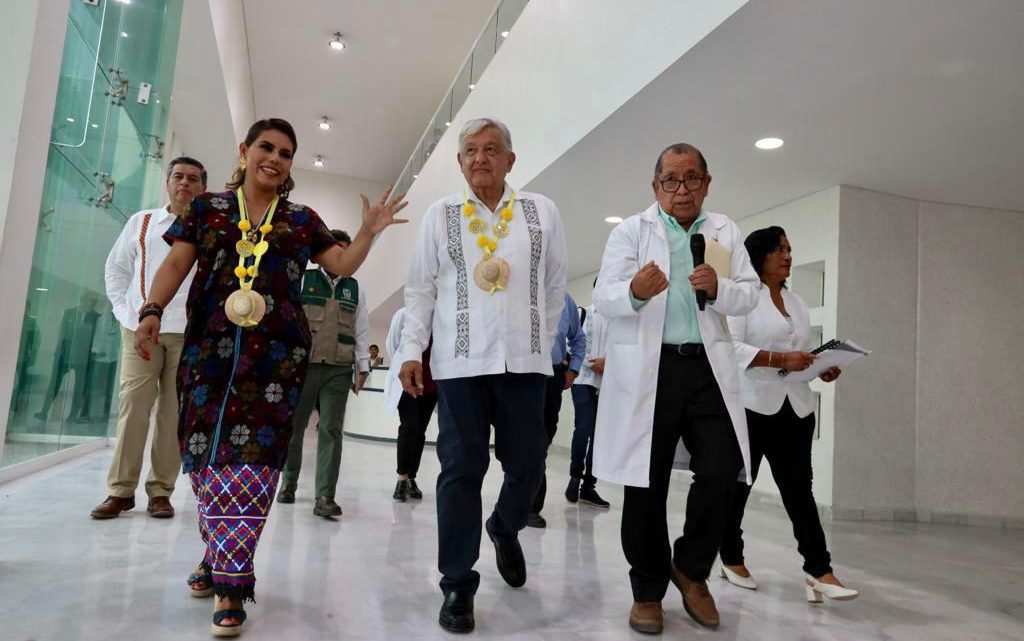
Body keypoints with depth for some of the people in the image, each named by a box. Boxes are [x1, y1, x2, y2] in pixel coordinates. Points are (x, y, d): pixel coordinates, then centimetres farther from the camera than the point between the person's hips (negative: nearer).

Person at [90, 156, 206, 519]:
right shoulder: (142, 222, 14)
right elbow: (116, 267, 20)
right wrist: (122, 308, 9)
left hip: (190, 333, -2)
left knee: (174, 412, 1)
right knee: (133, 406, -1)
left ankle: (161, 491, 9)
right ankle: (120, 490, 8)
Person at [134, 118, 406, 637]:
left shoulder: (301, 220, 13)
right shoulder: (207, 208, 12)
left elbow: (342, 265, 11)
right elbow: (176, 264, 4)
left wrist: (369, 232, -3)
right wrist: (151, 311, -11)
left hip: (275, 354, -1)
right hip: (209, 349, 1)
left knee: (251, 456, -5)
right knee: (204, 450, 6)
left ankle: (230, 582, 0)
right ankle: (222, 553, 30)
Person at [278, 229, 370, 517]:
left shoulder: (355, 288, 13)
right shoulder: (303, 279, 5)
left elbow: (361, 331, 14)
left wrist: (363, 366, 9)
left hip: (339, 370, 1)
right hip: (302, 365, -1)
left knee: (331, 430, -4)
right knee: (293, 427, 9)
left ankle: (325, 496, -2)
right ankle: (288, 483, 29)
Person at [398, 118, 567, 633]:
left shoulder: (542, 212, 8)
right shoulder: (440, 215, 6)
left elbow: (555, 285, 13)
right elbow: (420, 290, 7)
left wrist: (541, 341, 11)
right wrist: (411, 350, 0)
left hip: (523, 360, 1)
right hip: (460, 360, -1)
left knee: (527, 464, 7)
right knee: (461, 470, 1)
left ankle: (505, 530, 40)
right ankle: (457, 586, 13)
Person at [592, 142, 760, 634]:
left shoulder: (726, 232, 13)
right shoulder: (630, 231, 3)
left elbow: (750, 294, 5)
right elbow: (604, 299, -7)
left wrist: (719, 288, -17)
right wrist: (635, 291, -30)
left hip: (708, 366, 3)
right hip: (646, 369, -2)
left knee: (721, 471, -6)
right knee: (646, 484, 4)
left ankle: (691, 569, 22)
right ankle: (647, 591, 23)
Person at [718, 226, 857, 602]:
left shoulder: (797, 303, 20)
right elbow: (730, 347, -15)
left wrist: (822, 368, 4)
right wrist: (780, 359, -22)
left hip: (795, 408, 6)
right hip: (750, 406, -6)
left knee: (799, 487, 0)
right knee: (737, 485, 7)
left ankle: (818, 569, 0)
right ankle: (731, 558, 21)